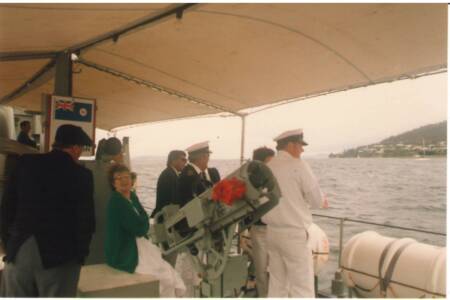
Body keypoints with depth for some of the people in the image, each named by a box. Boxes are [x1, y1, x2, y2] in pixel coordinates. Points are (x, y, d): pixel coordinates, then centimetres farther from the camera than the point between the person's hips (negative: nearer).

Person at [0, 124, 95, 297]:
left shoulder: (26, 163, 3)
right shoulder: (81, 174, -8)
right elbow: (86, 220, -7)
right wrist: (80, 255, 6)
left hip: (19, 250, 4)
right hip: (59, 255, -4)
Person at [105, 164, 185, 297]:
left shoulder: (133, 197, 9)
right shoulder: (116, 201, -18)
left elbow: (145, 223, 7)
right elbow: (140, 229, -19)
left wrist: (140, 224, -13)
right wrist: (141, 224, 0)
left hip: (140, 247, 8)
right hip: (125, 254, -8)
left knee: (173, 278, -1)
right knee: (166, 279, -12)